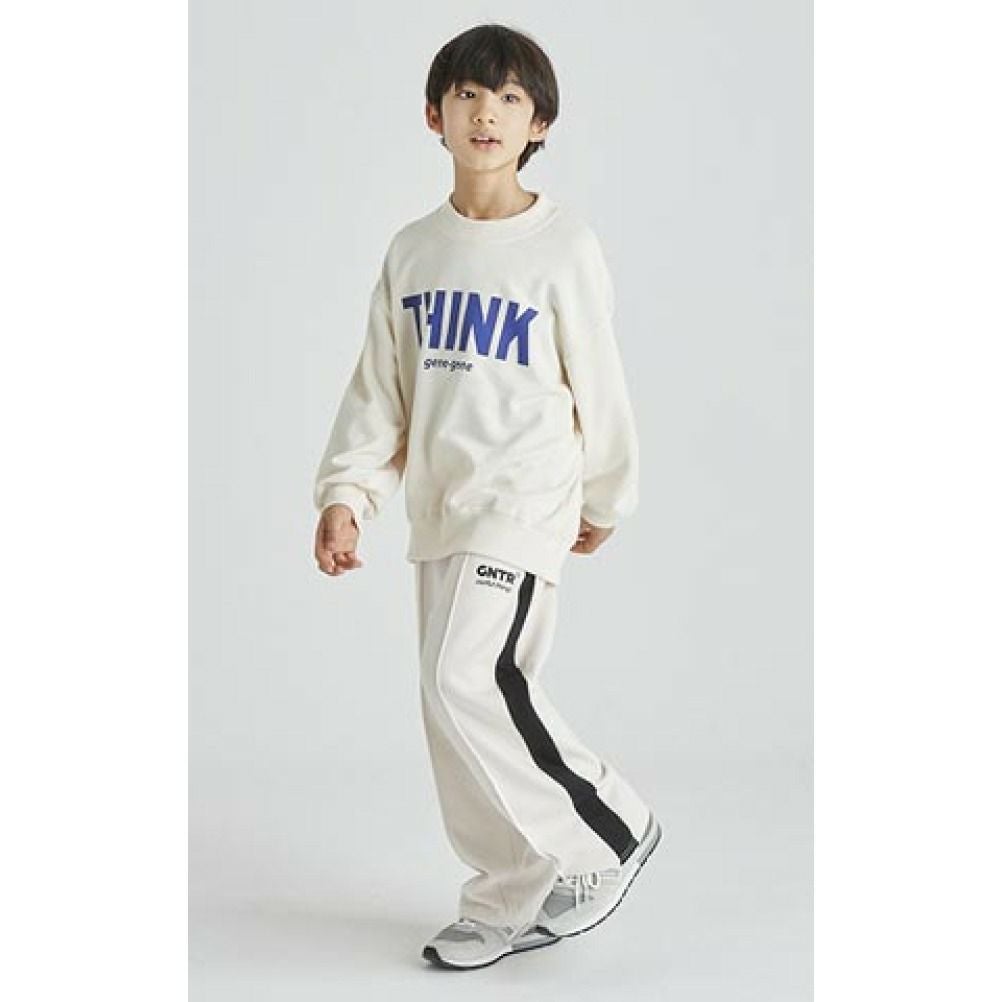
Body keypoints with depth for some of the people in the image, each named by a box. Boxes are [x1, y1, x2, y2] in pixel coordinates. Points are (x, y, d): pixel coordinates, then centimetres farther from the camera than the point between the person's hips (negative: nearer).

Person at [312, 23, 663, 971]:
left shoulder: (562, 245, -6)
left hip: (525, 502, -6)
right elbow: (378, 390, 10)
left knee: (470, 684, -19)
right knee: (461, 702, 8)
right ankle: (512, 903, 21)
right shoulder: (412, 251, 8)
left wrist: (605, 501, 10)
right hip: (440, 509, 6)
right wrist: (347, 493, -2)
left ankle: (604, 835, 2)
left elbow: (598, 384, 2)